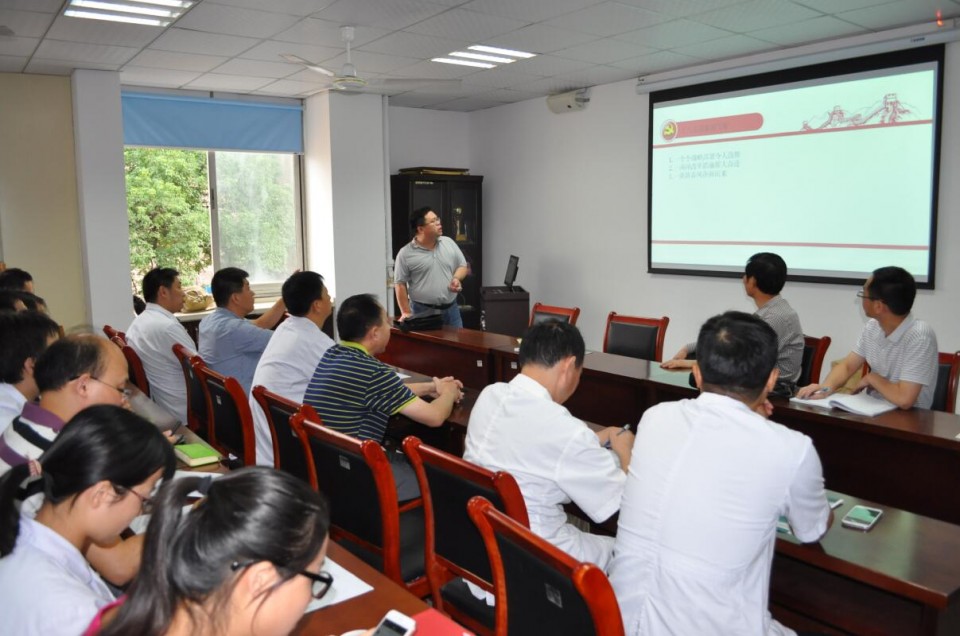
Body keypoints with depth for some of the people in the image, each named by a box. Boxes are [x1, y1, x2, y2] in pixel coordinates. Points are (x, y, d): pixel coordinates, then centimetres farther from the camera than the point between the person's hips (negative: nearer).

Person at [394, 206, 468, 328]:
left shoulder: (449, 243, 6)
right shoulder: (405, 254, -6)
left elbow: (463, 266, 14)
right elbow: (400, 284, -3)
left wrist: (456, 278, -7)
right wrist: (406, 313, -8)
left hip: (451, 309, 4)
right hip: (422, 311, -4)